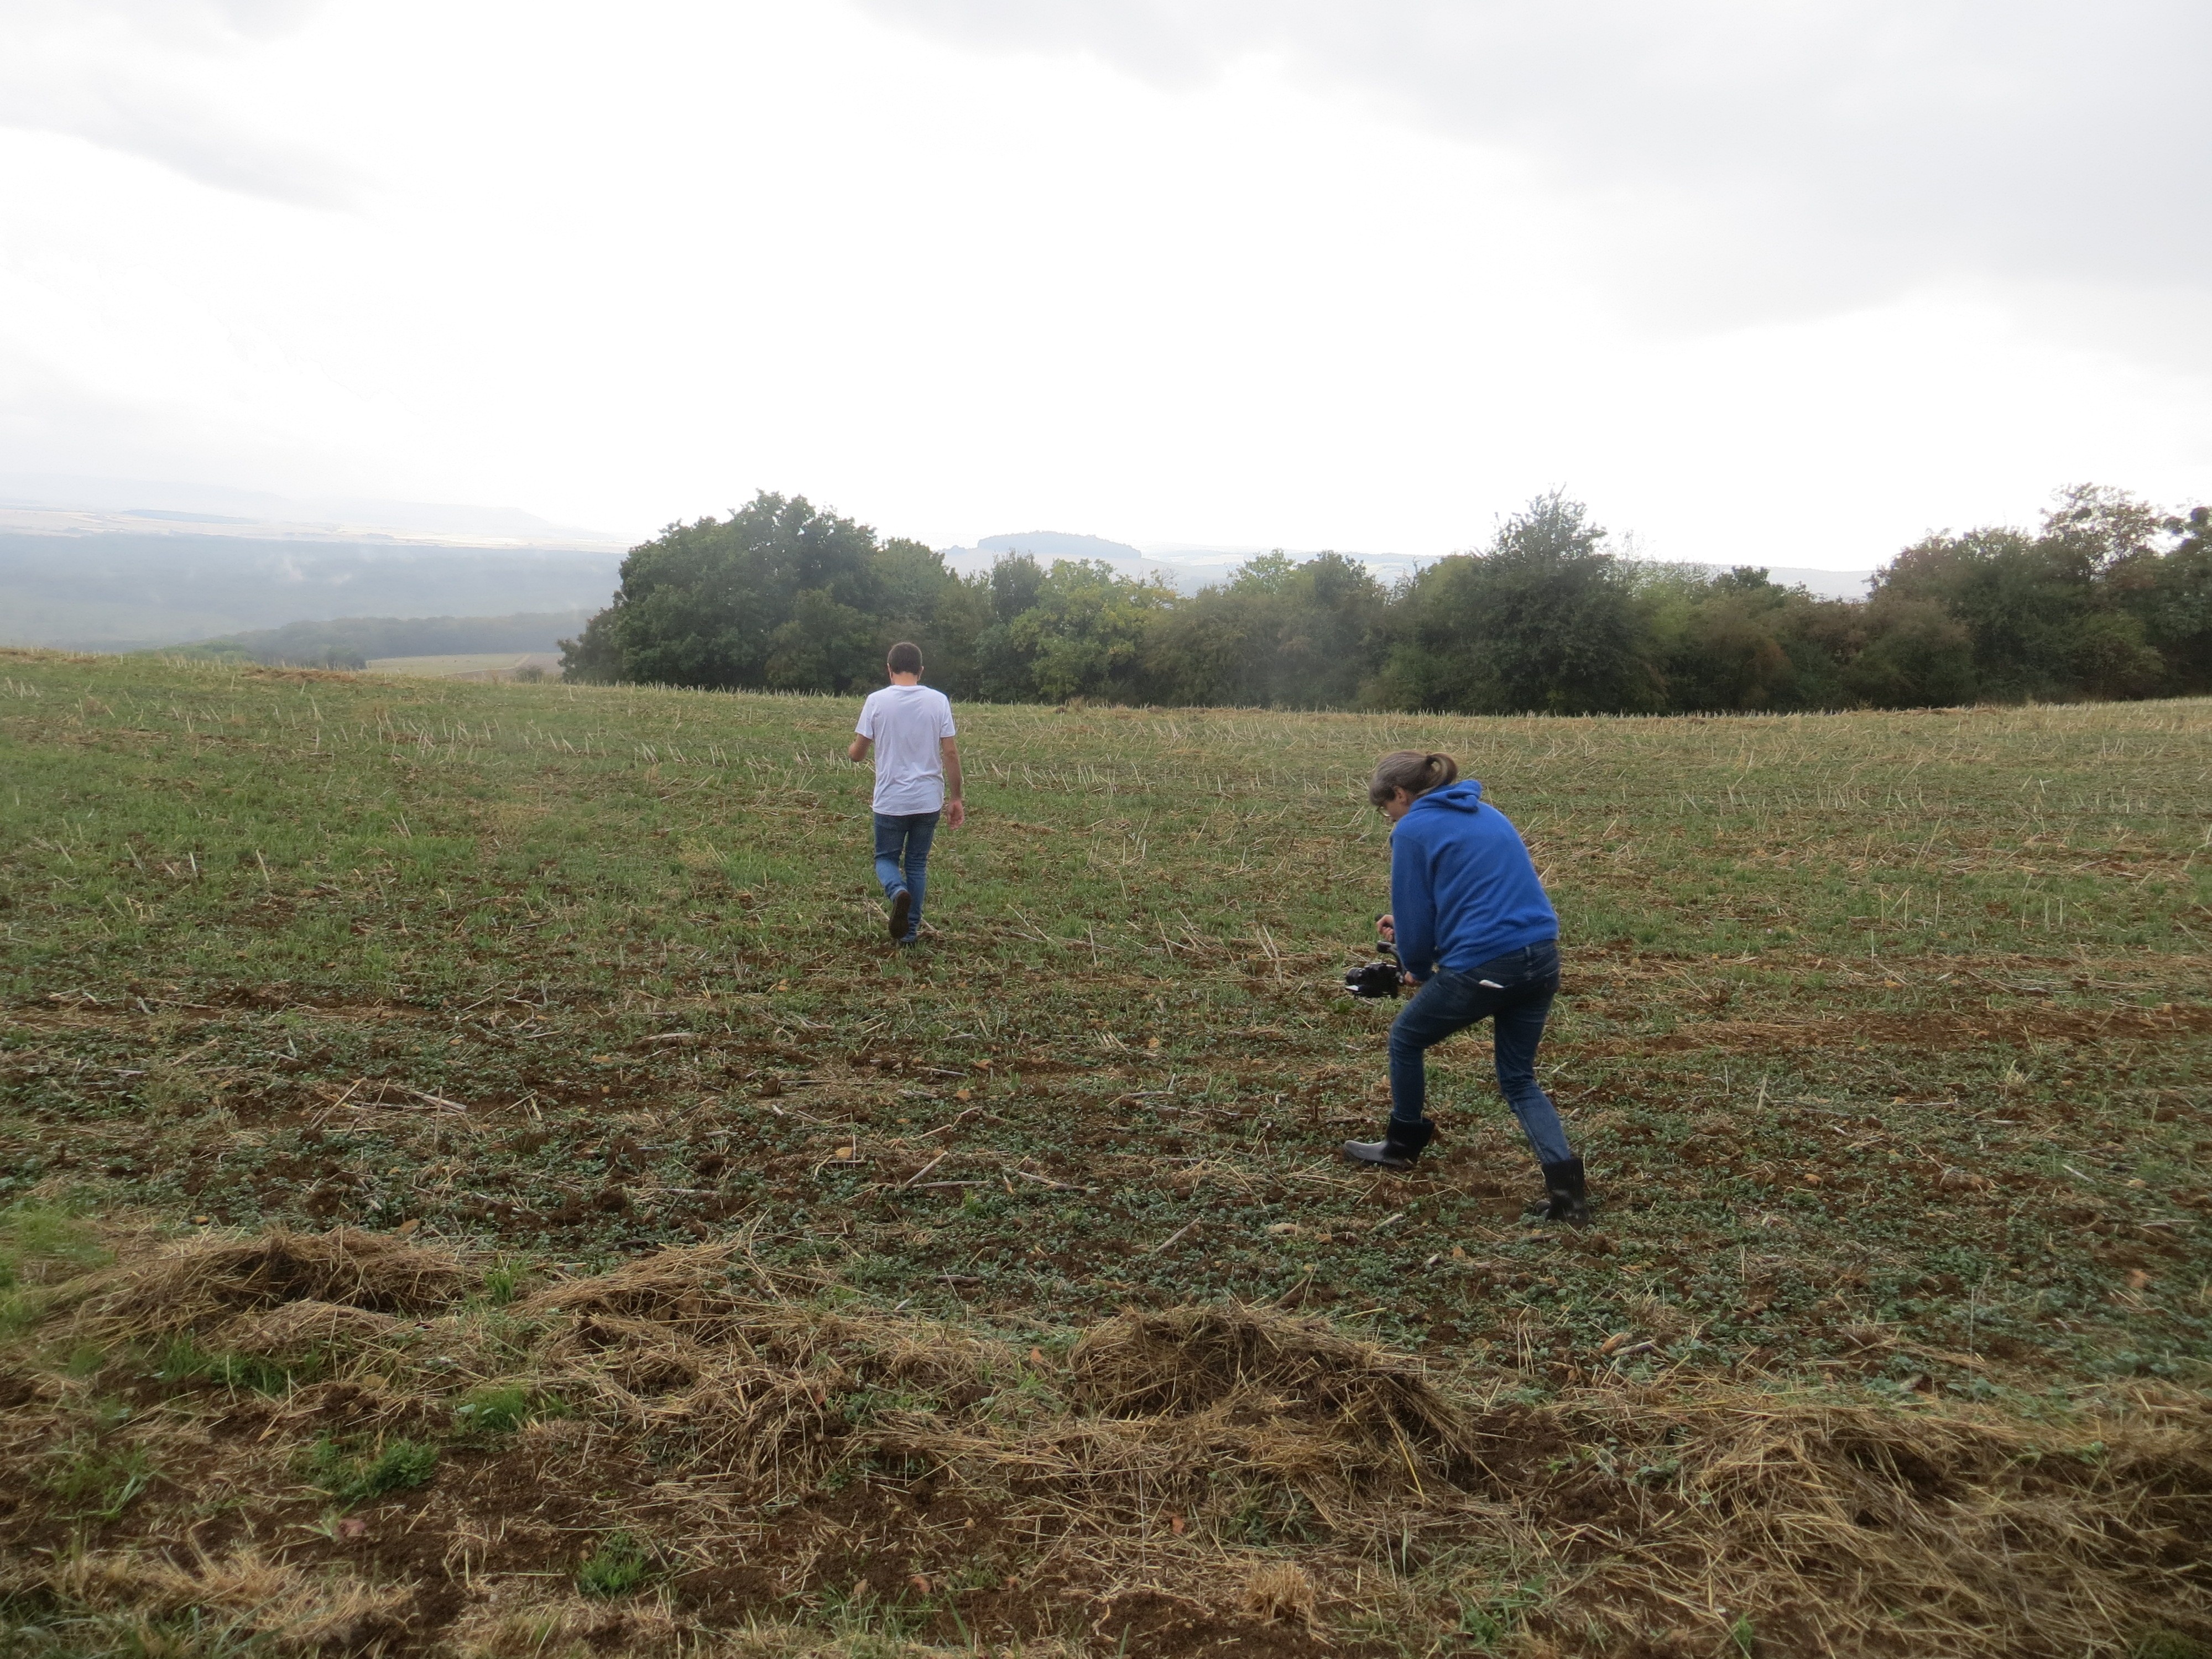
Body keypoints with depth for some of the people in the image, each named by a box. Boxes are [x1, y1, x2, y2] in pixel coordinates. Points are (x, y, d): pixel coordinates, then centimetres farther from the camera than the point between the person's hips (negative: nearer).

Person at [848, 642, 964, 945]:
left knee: (886, 858, 14)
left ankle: (898, 892, -18)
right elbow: (950, 753, -4)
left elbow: (857, 754, -3)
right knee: (917, 864, 15)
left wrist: (851, 749, 23)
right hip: (929, 801, 2)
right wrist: (955, 799, 5)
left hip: (890, 802, -2)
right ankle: (909, 931, 15)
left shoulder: (876, 701, -6)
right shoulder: (938, 701, -2)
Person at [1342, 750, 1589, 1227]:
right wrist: (1411, 928, 30)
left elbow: (1414, 916, 0)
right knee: (1519, 1080, 18)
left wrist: (1416, 968, 20)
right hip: (1542, 957, 7)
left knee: (1406, 1039, 20)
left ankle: (1403, 1146, 36)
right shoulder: (1487, 814, 20)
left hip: (1481, 967, -7)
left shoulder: (1412, 830, -3)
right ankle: (1566, 1189, 3)